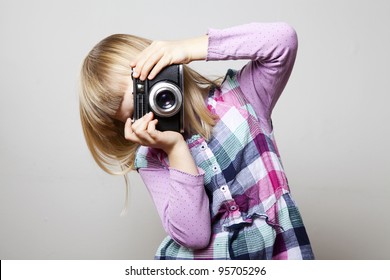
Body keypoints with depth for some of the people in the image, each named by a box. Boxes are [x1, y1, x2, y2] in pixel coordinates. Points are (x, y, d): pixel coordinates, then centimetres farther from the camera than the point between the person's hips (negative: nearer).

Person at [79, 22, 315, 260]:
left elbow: (284, 37, -14)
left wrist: (190, 48, -16)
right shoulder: (151, 159, 2)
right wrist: (177, 149, -16)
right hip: (199, 256, 0)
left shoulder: (238, 95, 1)